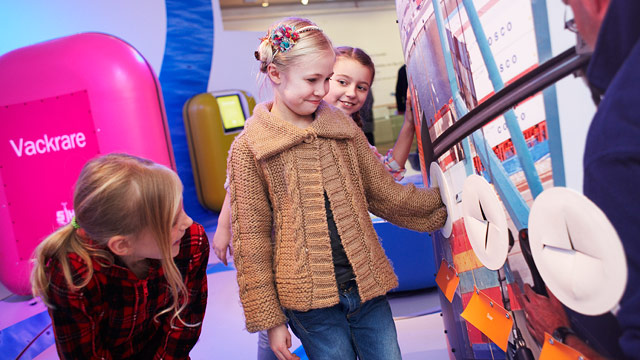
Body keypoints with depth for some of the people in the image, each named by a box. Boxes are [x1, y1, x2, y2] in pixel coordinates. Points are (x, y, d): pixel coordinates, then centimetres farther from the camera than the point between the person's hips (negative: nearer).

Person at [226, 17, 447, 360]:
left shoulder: (344, 128, 5)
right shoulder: (248, 148, -7)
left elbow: (385, 193, 13)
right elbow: (251, 242, -5)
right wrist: (268, 319, -5)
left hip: (367, 287, 4)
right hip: (310, 300, -4)